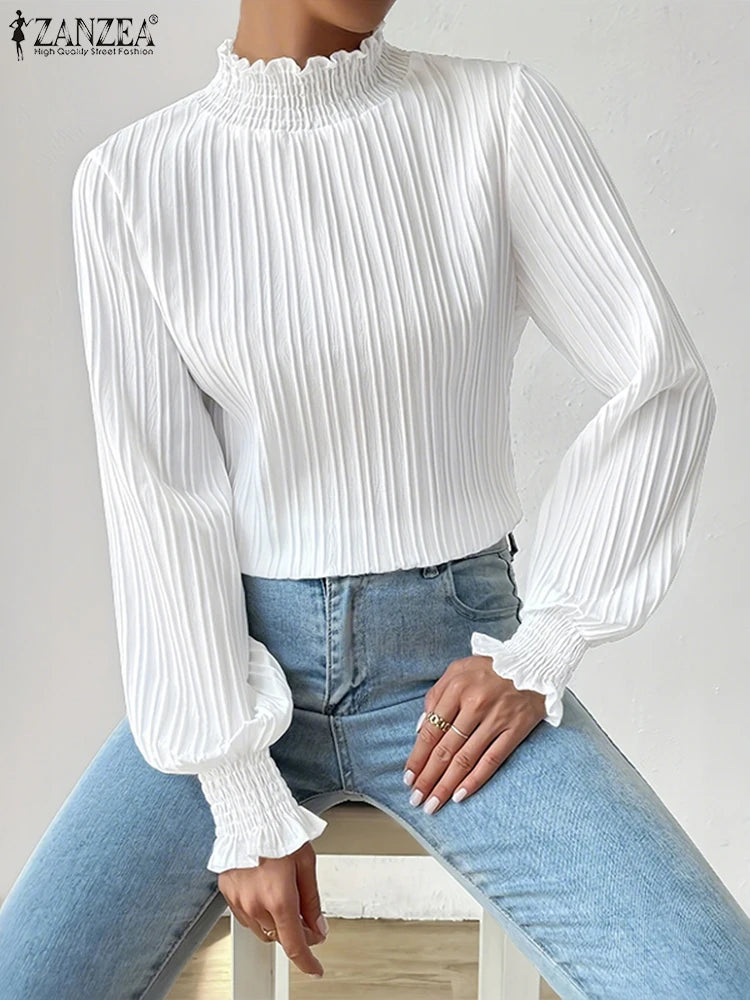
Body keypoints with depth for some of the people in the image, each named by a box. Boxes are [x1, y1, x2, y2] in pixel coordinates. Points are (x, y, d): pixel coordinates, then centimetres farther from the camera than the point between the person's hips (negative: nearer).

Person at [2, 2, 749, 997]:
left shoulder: (501, 113, -4)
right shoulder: (129, 179, -4)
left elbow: (665, 384, -5)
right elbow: (159, 494, -7)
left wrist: (536, 657, -11)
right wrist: (245, 801, -9)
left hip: (450, 661, 0)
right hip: (239, 664, 1)